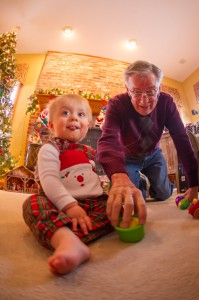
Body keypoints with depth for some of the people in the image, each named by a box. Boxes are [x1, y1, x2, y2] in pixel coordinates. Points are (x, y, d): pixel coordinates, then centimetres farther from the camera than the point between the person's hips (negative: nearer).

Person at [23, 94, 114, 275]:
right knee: (33, 202, -28)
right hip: (63, 205, -4)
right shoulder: (50, 149, 2)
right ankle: (72, 244, -56)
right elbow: (49, 179, -14)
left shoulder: (90, 152, 20)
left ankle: (68, 239, -40)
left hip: (95, 203, 5)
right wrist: (69, 205, -27)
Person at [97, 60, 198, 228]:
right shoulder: (117, 105, -31)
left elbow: (182, 140, -24)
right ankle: (141, 185, 26)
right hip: (127, 158, -2)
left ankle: (147, 184, 33)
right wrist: (119, 176, -69)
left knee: (165, 195, -1)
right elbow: (108, 140, -48)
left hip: (153, 155, 3)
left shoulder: (166, 102, -21)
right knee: (130, 203, -8)